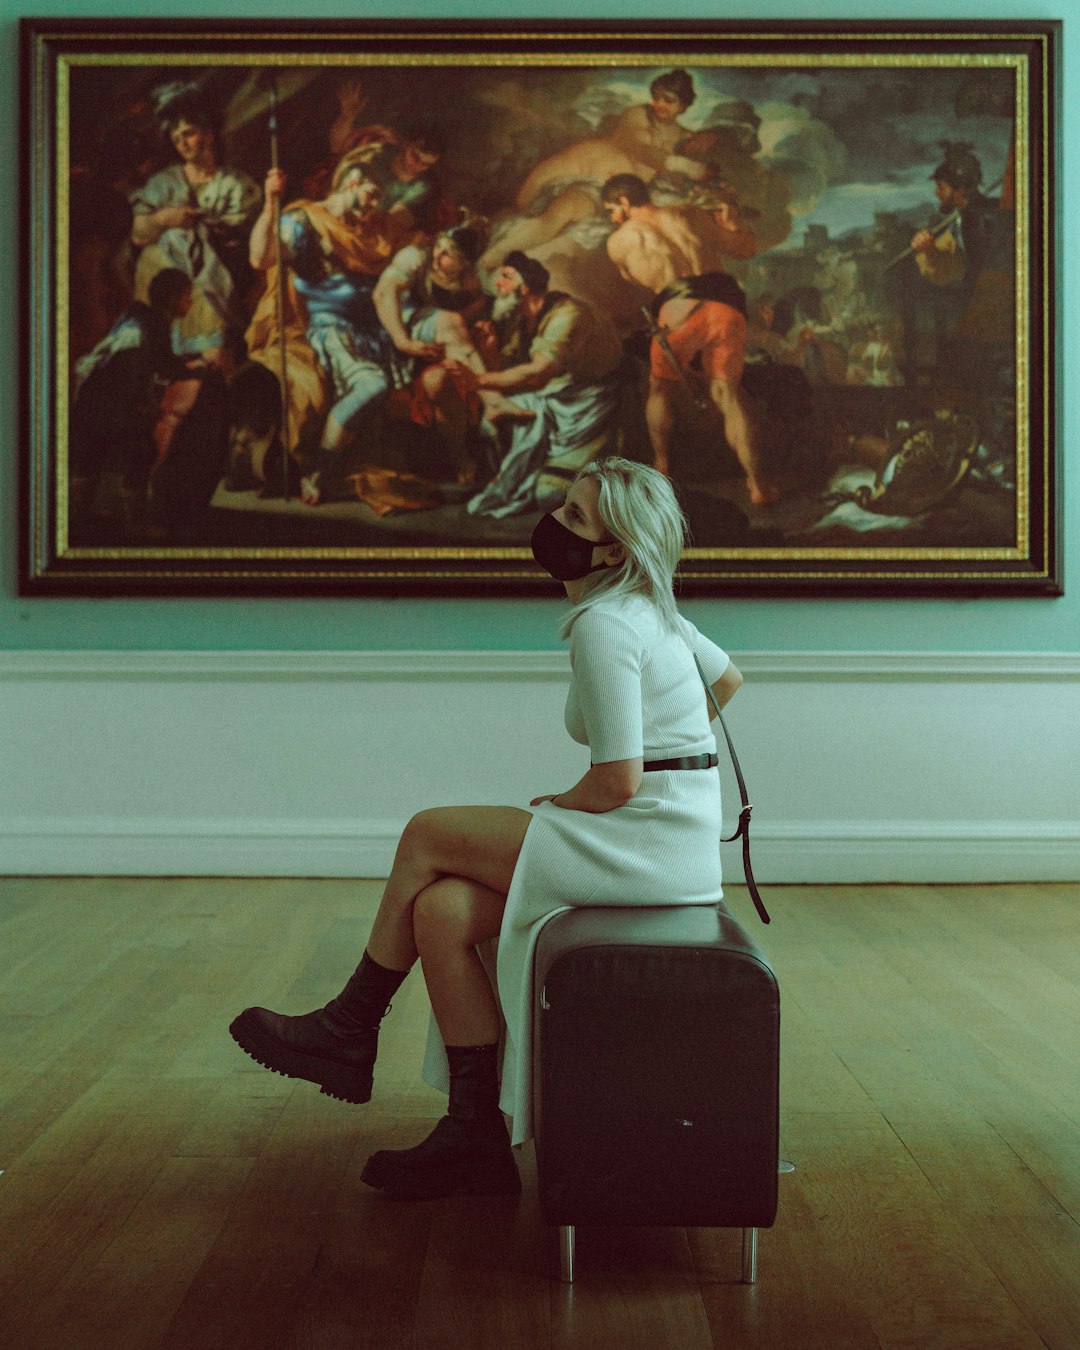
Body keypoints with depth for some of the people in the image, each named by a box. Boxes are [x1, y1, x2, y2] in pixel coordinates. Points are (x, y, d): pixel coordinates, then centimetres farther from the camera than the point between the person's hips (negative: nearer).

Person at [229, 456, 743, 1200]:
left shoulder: (604, 625, -17)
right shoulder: (652, 610, 12)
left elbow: (618, 782, -21)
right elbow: (729, 679, 28)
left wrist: (555, 806, -1)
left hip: (645, 843, -9)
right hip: (667, 839, 9)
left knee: (427, 834, -6)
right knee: (443, 909, -5)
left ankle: (351, 1031, 10)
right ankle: (477, 1137, -2)